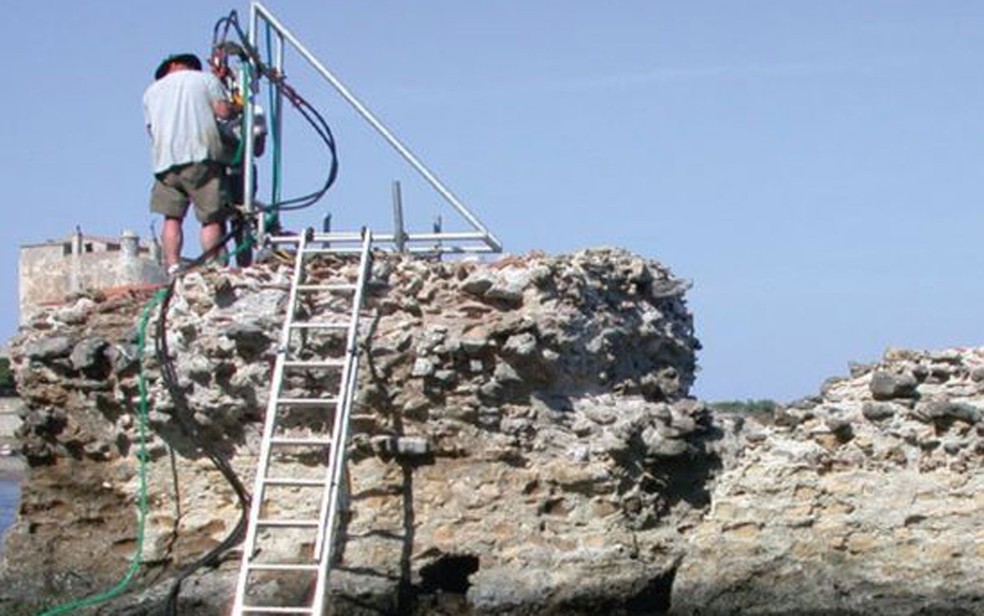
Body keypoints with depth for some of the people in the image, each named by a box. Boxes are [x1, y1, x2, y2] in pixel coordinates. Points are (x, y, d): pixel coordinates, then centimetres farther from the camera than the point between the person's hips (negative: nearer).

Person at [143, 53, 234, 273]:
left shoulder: (152, 90, 24)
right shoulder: (205, 78, 13)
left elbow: (151, 127, 20)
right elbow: (223, 110, 0)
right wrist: (237, 110, 19)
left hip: (166, 159, 3)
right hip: (202, 155, -3)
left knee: (172, 217, 6)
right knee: (212, 218, -4)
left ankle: (173, 267, -10)